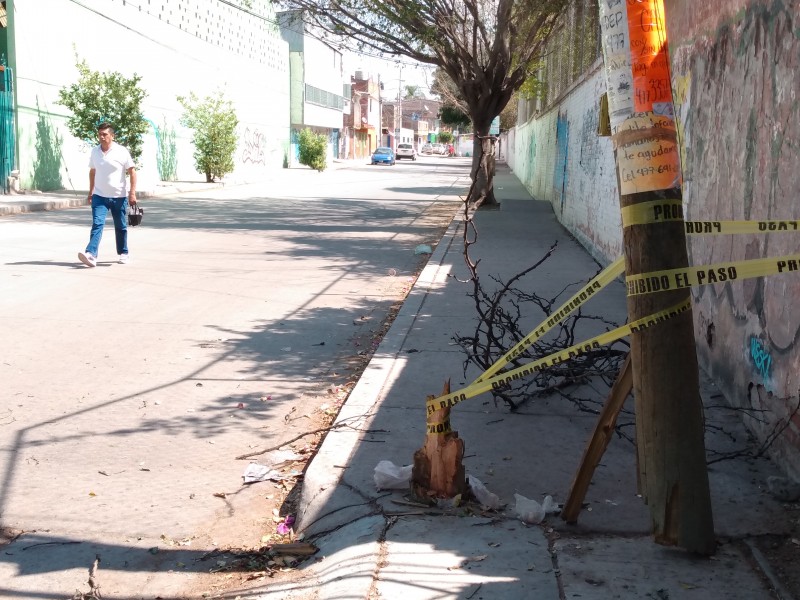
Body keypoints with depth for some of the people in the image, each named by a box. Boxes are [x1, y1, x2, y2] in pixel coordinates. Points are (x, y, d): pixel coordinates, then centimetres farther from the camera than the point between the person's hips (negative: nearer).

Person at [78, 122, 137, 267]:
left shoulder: (122, 151, -7)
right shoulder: (94, 151, 5)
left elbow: (132, 171, -6)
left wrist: (132, 193, -12)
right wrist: (91, 192, 18)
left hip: (119, 196, -2)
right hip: (99, 196, 2)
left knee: (121, 227, 10)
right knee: (97, 224, -13)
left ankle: (123, 253, 28)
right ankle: (91, 254, -24)